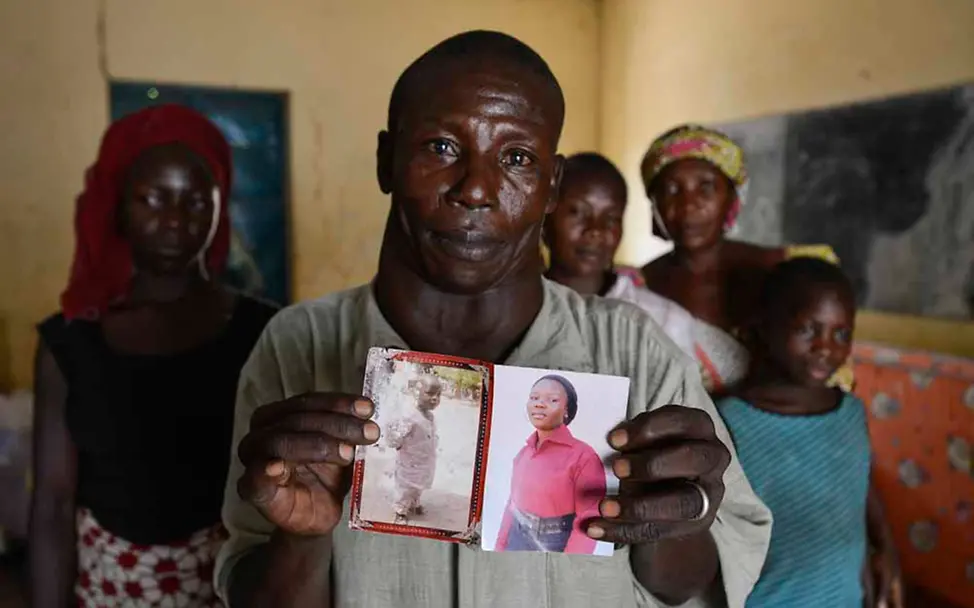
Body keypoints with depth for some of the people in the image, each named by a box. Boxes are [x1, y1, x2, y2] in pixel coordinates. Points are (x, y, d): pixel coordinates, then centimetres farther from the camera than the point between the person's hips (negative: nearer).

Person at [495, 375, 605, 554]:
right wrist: (500, 548, 8)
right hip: (516, 543, 5)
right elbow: (513, 505, 10)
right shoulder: (524, 453, 3)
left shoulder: (584, 456, -15)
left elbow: (587, 524, -15)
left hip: (557, 548, -5)